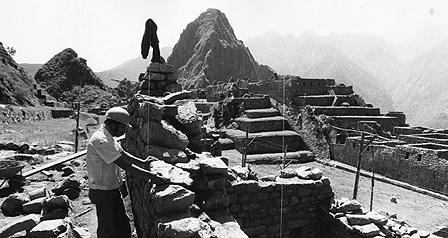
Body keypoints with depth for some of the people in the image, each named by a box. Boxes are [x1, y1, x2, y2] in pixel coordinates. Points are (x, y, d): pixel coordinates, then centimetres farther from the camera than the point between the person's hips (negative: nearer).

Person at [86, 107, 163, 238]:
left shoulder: (108, 137, 7)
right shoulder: (100, 140, -26)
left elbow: (122, 153, 15)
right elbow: (123, 164, -27)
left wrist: (142, 162, 8)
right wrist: (149, 175, -23)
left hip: (112, 190, 10)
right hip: (103, 193, -10)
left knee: (123, 225, 18)